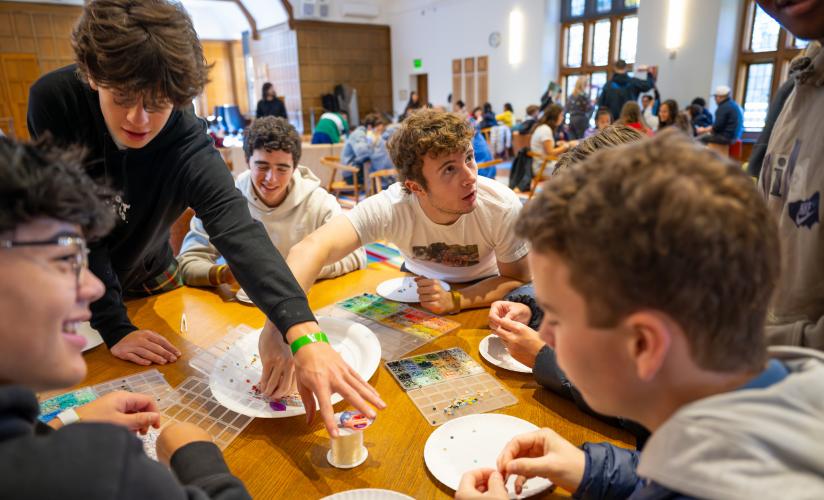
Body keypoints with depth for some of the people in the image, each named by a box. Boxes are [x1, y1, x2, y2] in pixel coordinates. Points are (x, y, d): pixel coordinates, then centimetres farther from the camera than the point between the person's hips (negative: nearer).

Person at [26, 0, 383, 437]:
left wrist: (302, 331, -62)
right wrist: (114, 328, -29)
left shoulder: (188, 143, -31)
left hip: (147, 277, 0)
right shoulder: (54, 101, -29)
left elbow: (238, 229, -48)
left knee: (168, 363, 17)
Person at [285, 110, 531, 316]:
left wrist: (455, 301, -34)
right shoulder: (390, 207, -34)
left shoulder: (503, 207, -32)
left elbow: (518, 279, -17)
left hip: (481, 290, 1)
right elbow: (311, 249, -47)